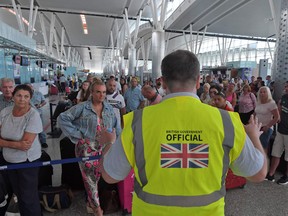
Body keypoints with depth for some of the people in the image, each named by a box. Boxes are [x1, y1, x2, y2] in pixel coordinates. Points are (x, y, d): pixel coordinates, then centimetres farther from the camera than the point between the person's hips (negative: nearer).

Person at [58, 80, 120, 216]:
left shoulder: (109, 108, 8)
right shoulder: (82, 108, -8)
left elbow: (115, 126, 13)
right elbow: (62, 118, -9)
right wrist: (77, 135, -11)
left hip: (103, 147, 5)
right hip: (86, 147, -4)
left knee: (97, 176, 15)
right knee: (90, 177, 1)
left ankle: (91, 202, 37)